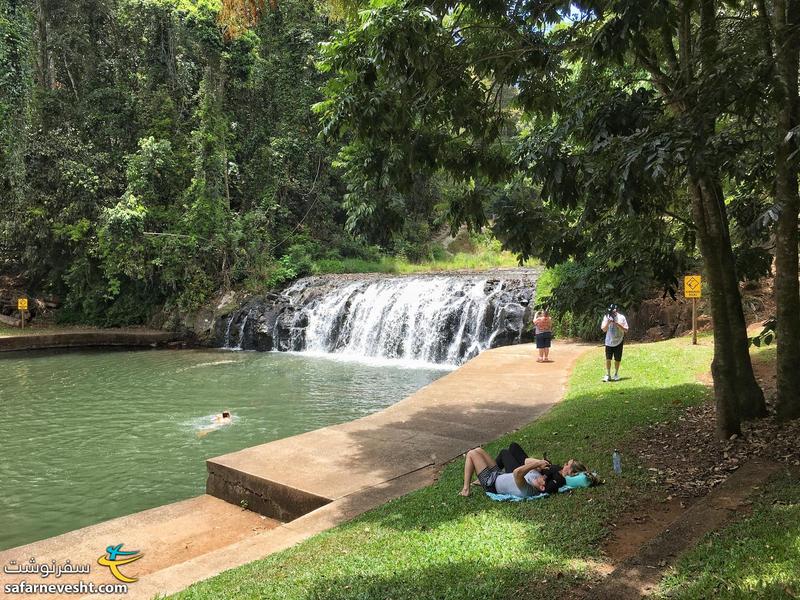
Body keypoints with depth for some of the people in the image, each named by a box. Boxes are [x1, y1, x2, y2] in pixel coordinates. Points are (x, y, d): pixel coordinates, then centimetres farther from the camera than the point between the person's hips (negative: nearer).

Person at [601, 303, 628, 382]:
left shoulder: (621, 317, -7)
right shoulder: (606, 317, -4)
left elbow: (626, 330, -7)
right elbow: (604, 329, -6)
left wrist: (618, 324, -21)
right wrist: (608, 322, -22)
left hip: (619, 341, 0)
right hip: (609, 341, 0)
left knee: (617, 359, 5)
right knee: (608, 359, -3)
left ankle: (616, 374, 21)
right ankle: (608, 375, 4)